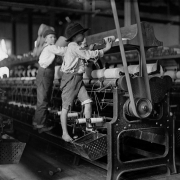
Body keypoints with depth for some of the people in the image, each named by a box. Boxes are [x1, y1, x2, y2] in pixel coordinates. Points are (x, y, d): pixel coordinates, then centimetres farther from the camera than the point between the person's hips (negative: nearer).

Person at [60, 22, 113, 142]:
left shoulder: (77, 47, 17)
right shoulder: (73, 47, -13)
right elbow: (88, 55, -16)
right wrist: (105, 49, -10)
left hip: (78, 79, 9)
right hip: (70, 78, -9)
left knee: (88, 103, -1)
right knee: (66, 107, -1)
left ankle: (89, 127, 12)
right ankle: (65, 133, 6)